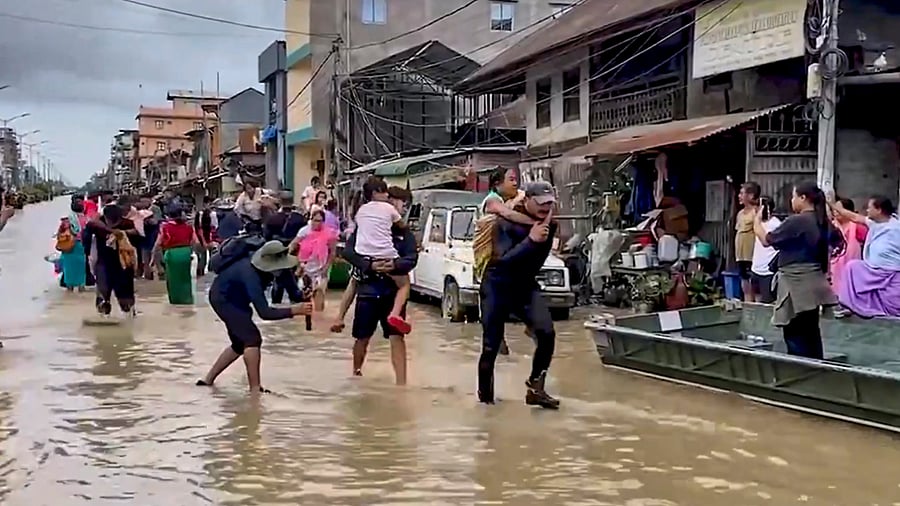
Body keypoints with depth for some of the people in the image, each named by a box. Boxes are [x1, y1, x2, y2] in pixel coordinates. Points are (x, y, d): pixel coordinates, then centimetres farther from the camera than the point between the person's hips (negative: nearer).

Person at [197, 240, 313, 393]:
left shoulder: (266, 260, -17)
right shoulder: (251, 275, -39)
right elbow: (264, 313, -42)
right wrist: (294, 310, -48)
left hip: (234, 298, 9)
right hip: (223, 299, -9)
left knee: (240, 343, 16)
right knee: (252, 338, -19)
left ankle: (208, 379, 26)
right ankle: (255, 389, -17)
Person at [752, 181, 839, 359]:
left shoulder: (796, 221, -16)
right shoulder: (823, 221, 8)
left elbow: (766, 240, -8)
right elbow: (837, 241, 25)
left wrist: (757, 222, 8)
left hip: (796, 285, -8)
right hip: (813, 283, 8)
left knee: (795, 335, -4)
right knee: (811, 332, 15)